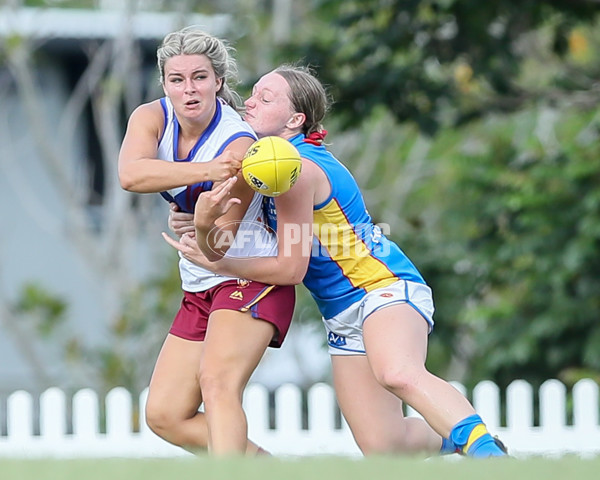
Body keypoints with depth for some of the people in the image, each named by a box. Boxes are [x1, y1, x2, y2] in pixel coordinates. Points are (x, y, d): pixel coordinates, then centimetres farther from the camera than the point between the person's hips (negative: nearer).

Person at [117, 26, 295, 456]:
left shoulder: (238, 145, -22)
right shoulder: (152, 118, -5)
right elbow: (129, 174, -29)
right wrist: (204, 171, -40)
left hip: (250, 278, -8)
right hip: (200, 290, 8)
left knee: (217, 382, -32)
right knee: (164, 416, 4)